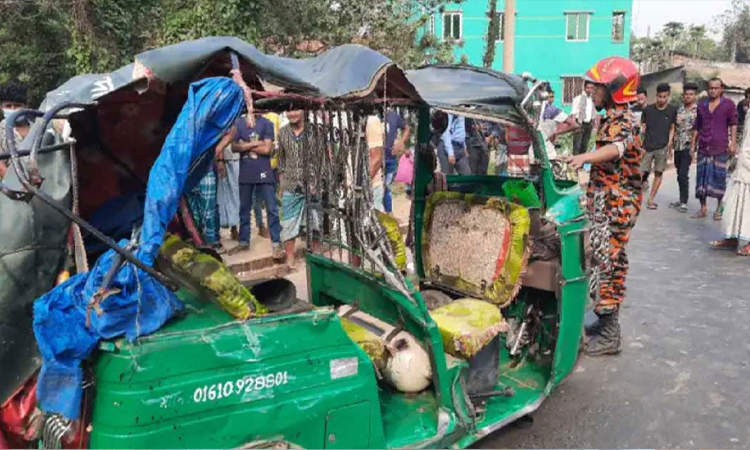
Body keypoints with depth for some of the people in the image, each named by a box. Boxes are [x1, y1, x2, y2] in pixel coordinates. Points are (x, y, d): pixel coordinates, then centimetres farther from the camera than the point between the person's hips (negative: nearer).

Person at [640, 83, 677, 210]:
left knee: (658, 173, 2)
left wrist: (670, 143, 0)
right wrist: (641, 146, -2)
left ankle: (651, 199, 10)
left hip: (663, 147, 1)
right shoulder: (648, 109, 2)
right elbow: (643, 127, 5)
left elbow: (672, 128, 11)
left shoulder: (672, 110, 4)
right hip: (648, 146, 0)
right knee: (641, 172, -8)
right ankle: (645, 180, 23)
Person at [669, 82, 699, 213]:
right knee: (680, 175, 12)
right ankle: (682, 200, 22)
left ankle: (684, 202, -4)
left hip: (688, 146, -6)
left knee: (683, 174, -11)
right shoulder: (679, 109, 11)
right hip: (677, 146, 6)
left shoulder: (698, 110, -5)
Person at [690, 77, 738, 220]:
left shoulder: (729, 104, 4)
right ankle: (703, 208, 10)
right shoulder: (702, 105, 14)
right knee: (702, 177, 3)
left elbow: (733, 124, 1)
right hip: (703, 148, 3)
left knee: (719, 177, -1)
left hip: (721, 148, -3)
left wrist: (733, 142, -8)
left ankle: (719, 209, 9)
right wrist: (693, 144, 13)